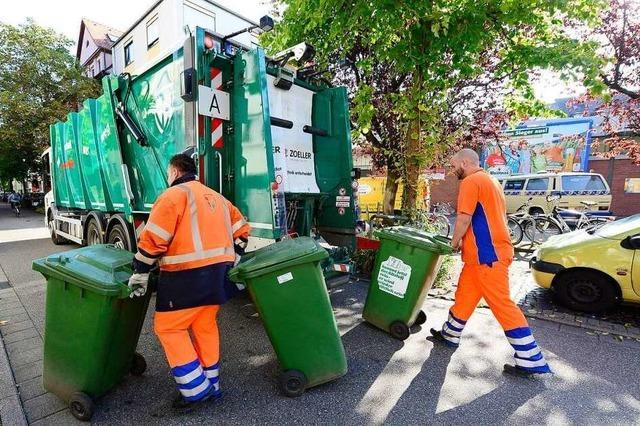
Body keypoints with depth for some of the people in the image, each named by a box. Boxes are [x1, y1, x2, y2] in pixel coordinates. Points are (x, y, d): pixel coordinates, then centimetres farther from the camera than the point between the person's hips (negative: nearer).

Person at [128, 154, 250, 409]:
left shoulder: (174, 194, -4)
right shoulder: (216, 197, 19)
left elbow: (153, 239, -12)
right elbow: (241, 230, 19)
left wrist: (140, 274, -5)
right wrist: (231, 260, 23)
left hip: (187, 275, -8)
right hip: (218, 271, 8)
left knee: (168, 327, 7)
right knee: (205, 325, 18)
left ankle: (196, 389, 10)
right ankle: (211, 384, 29)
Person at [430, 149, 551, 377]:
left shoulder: (471, 181, -12)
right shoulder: (489, 180, 20)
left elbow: (464, 219, -19)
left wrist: (454, 242, -2)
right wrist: (463, 242, 19)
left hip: (487, 255, -10)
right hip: (487, 252, 10)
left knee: (501, 304, -3)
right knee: (465, 295, 17)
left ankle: (531, 360, 7)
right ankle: (450, 335, 30)